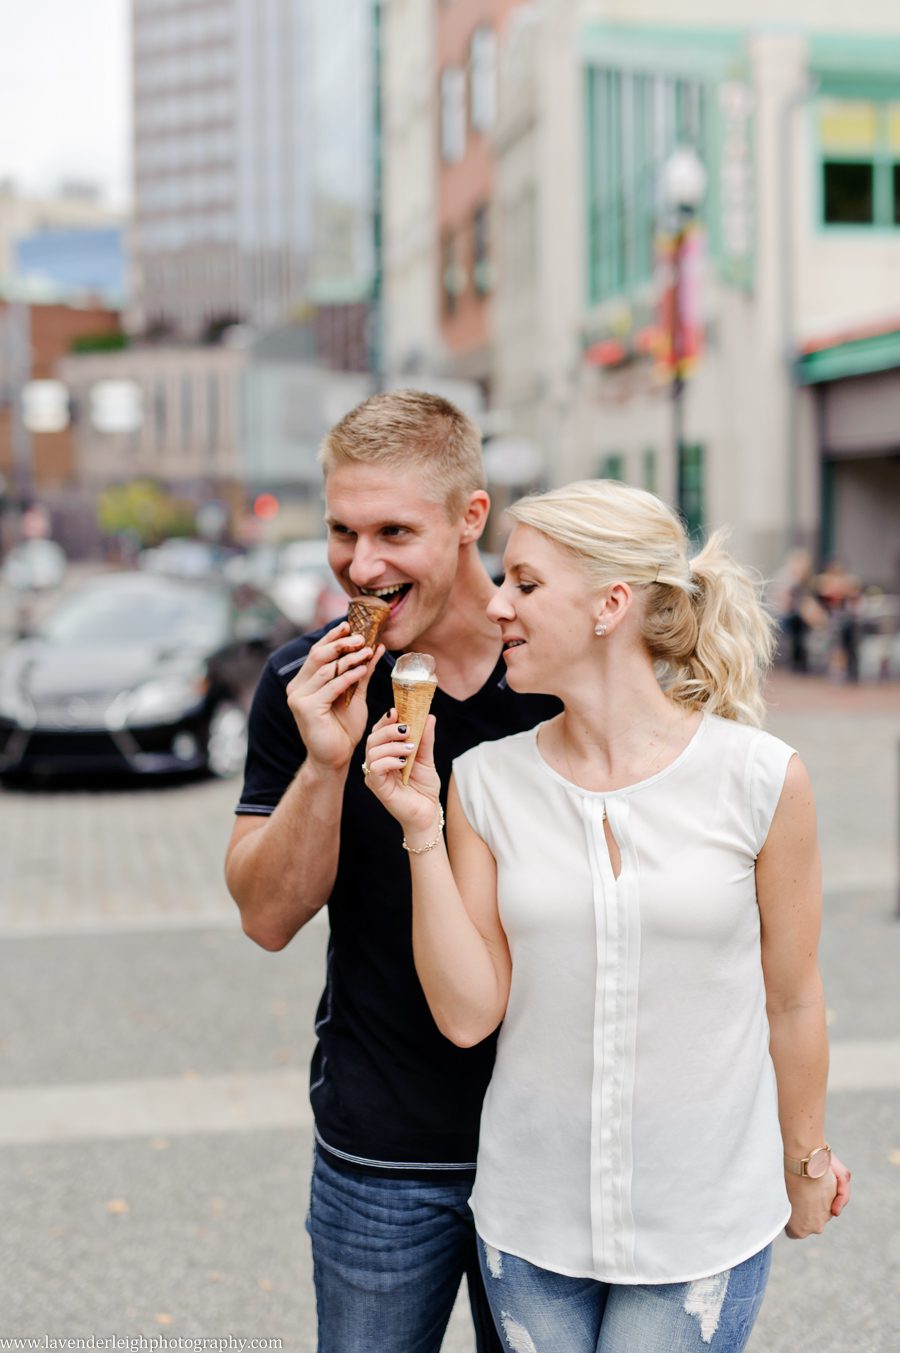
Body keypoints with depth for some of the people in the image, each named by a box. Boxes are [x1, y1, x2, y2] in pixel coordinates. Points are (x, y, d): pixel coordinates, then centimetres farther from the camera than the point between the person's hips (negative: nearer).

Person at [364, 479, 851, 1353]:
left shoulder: (759, 779, -11)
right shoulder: (487, 782, -5)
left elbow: (791, 1000, 0)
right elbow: (467, 1013, -6)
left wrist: (804, 1162, 11)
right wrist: (422, 833, -14)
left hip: (705, 1223, -2)